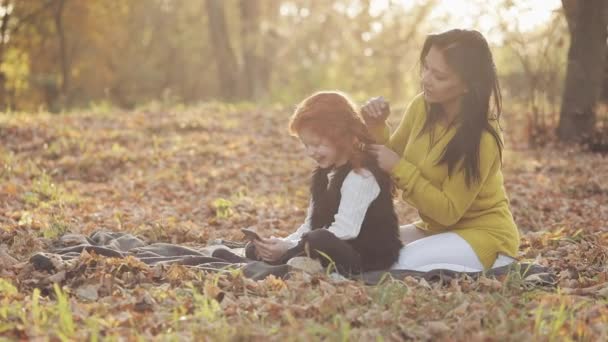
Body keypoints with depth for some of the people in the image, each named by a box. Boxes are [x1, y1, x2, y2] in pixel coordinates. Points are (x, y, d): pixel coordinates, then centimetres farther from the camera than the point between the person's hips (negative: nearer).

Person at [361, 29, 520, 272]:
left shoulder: (481, 139, -25)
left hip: (484, 235, -7)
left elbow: (448, 211, -24)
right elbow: (390, 161, 7)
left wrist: (399, 168, -27)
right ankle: (449, 266, 8)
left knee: (394, 265, -23)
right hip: (436, 229, 7)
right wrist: (376, 128, -13)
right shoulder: (422, 106, -6)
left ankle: (485, 269, -6)